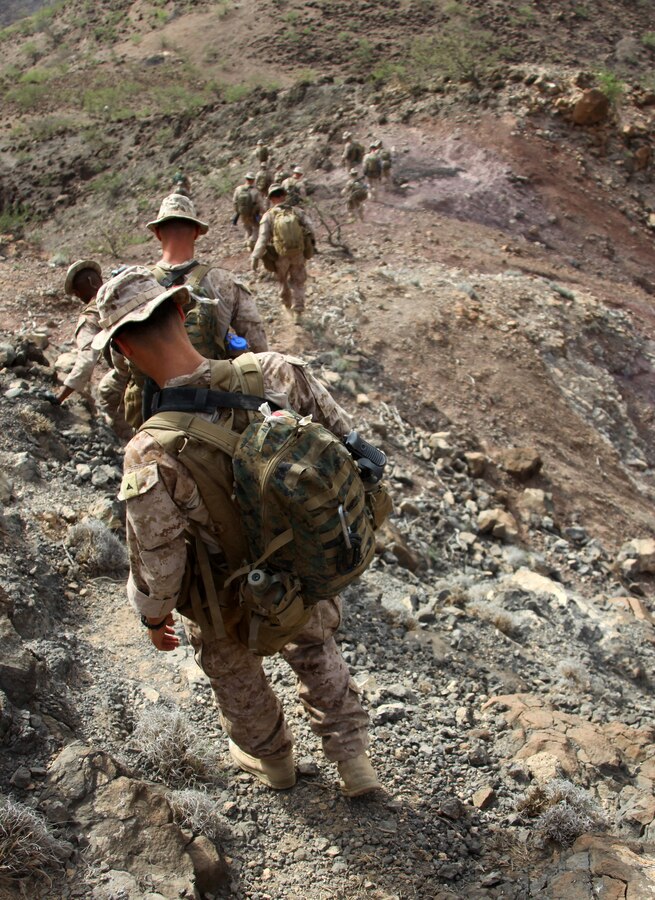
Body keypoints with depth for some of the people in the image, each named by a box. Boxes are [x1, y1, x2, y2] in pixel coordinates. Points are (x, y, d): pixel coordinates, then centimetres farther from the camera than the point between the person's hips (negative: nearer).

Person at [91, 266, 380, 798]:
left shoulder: (152, 456, -37)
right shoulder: (275, 373, -28)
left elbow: (157, 568, -25)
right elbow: (345, 442, -12)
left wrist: (153, 617, -2)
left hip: (232, 601, -3)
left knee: (234, 675, 32)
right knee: (315, 649, 35)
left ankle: (271, 758, 59)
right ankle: (352, 758, 47)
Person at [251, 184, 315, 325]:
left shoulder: (269, 216, -14)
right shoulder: (297, 212, -9)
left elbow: (263, 238, -22)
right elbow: (310, 231, -11)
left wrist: (255, 258, -23)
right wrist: (311, 245, 7)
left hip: (280, 256, -1)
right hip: (298, 254, 1)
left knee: (282, 280, 25)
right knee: (297, 283, 15)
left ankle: (288, 304, 45)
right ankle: (297, 313, 7)